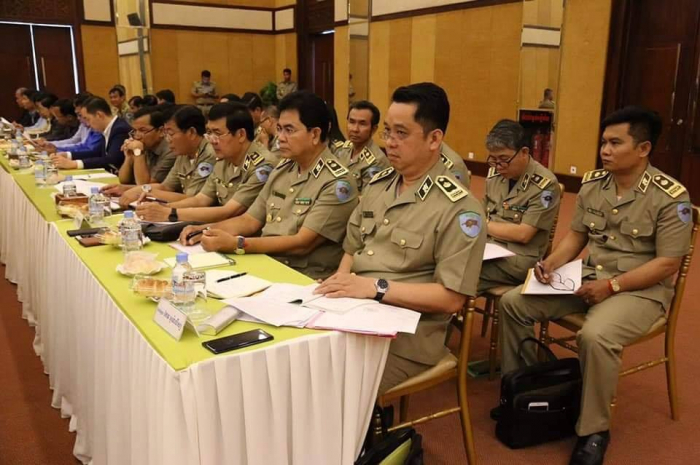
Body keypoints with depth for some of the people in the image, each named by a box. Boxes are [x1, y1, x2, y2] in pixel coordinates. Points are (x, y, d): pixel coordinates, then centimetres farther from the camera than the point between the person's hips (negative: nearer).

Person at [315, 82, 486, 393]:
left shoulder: (458, 208, -12)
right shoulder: (377, 184, 10)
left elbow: (451, 298, -15)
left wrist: (376, 288, -20)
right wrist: (339, 283, -5)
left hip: (405, 334, -6)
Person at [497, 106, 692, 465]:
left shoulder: (670, 197, -14)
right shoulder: (592, 184, 3)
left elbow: (667, 263, -15)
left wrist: (613, 285, -24)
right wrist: (552, 263, -8)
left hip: (640, 289, -6)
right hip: (588, 277, 6)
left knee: (596, 336, -36)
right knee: (513, 303, -7)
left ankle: (593, 431, -12)